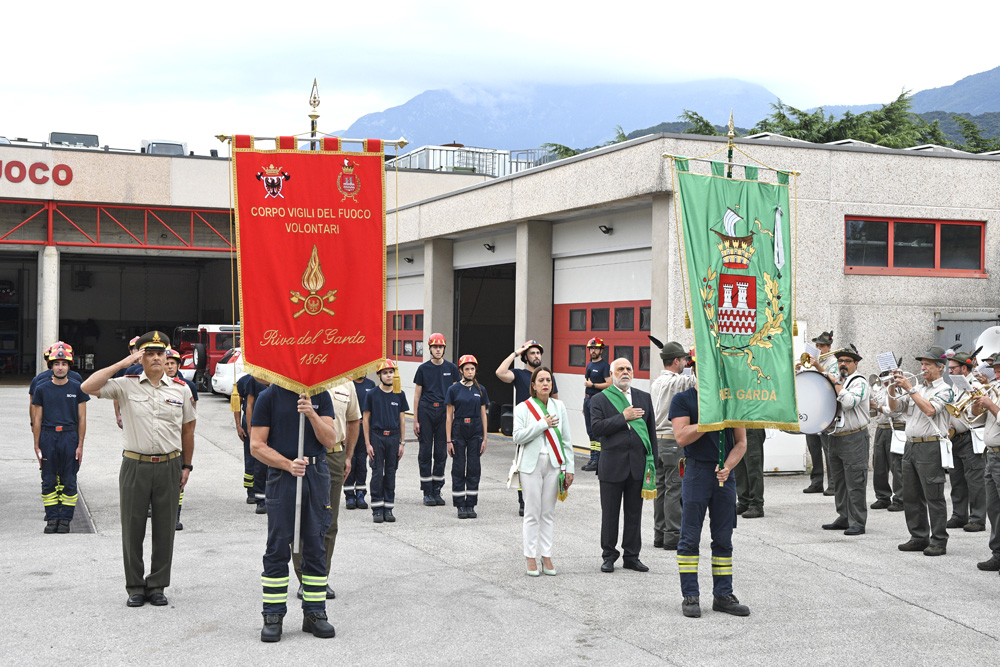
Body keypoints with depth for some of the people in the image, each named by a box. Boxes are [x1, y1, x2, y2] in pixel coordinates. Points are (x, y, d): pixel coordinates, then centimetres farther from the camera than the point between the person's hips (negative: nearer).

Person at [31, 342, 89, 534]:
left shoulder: (77, 388, 4)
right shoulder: (42, 389, 6)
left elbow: (82, 418, 4)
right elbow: (38, 419, 7)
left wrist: (80, 445, -2)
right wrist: (37, 446, 2)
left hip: (70, 436, -1)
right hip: (48, 437, 1)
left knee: (69, 481, 2)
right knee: (49, 481, 4)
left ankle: (65, 518, 8)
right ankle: (52, 518, 11)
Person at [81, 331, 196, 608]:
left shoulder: (181, 389, 5)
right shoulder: (126, 385, 0)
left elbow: (187, 430, 13)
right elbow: (88, 387, -14)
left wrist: (186, 466, 11)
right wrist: (123, 363, -14)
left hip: (169, 467, 1)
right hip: (135, 466, -1)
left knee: (165, 529, 6)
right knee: (132, 528, 5)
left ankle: (157, 585, 18)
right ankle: (135, 587, 17)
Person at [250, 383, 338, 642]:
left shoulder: (320, 395, 8)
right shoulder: (269, 397, 0)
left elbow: (330, 440, 0)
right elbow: (257, 446, -4)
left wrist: (312, 413, -15)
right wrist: (288, 464, -15)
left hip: (317, 476, 3)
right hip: (281, 476, -3)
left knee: (316, 547, 7)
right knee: (278, 548, 0)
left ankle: (315, 613, 16)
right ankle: (273, 616, 9)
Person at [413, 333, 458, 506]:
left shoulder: (451, 368, 8)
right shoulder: (423, 368, 5)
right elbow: (417, 395, 5)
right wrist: (415, 420, 0)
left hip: (444, 412, 1)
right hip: (426, 410, -1)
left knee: (441, 452, 5)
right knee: (425, 452, 0)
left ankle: (437, 491, 14)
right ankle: (427, 492, 7)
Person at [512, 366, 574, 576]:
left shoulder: (559, 407, 9)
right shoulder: (523, 408, -1)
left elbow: (566, 439, 10)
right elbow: (518, 436, -12)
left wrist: (569, 468, 7)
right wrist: (543, 424, -14)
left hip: (553, 464, 3)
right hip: (531, 464, -3)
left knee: (548, 513, 6)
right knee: (532, 513, -2)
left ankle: (546, 556, 13)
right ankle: (531, 558, 6)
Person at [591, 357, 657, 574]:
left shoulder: (644, 398, 11)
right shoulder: (600, 399, 2)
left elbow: (651, 431, 11)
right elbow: (597, 427, -12)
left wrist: (652, 462, 6)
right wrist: (623, 417, -16)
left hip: (638, 464, 3)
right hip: (612, 465, -3)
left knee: (634, 514, 8)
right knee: (610, 514, 5)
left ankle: (631, 556, 17)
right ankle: (609, 556, 16)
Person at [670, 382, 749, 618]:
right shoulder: (683, 400, 1)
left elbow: (741, 442, 9)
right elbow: (682, 437, -11)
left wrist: (727, 467, -8)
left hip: (725, 474, 4)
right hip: (696, 472, -3)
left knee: (724, 539, 8)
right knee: (690, 538, -1)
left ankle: (723, 595, 15)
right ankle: (690, 596, 5)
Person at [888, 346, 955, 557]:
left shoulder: (944, 390, -4)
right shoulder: (917, 389, 17)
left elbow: (930, 410, -21)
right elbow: (895, 407, 14)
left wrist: (909, 388, -17)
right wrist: (893, 388, -3)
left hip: (930, 448, -8)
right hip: (910, 445, 8)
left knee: (934, 497, -5)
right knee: (911, 496, 10)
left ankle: (939, 541, 0)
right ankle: (919, 537, 19)